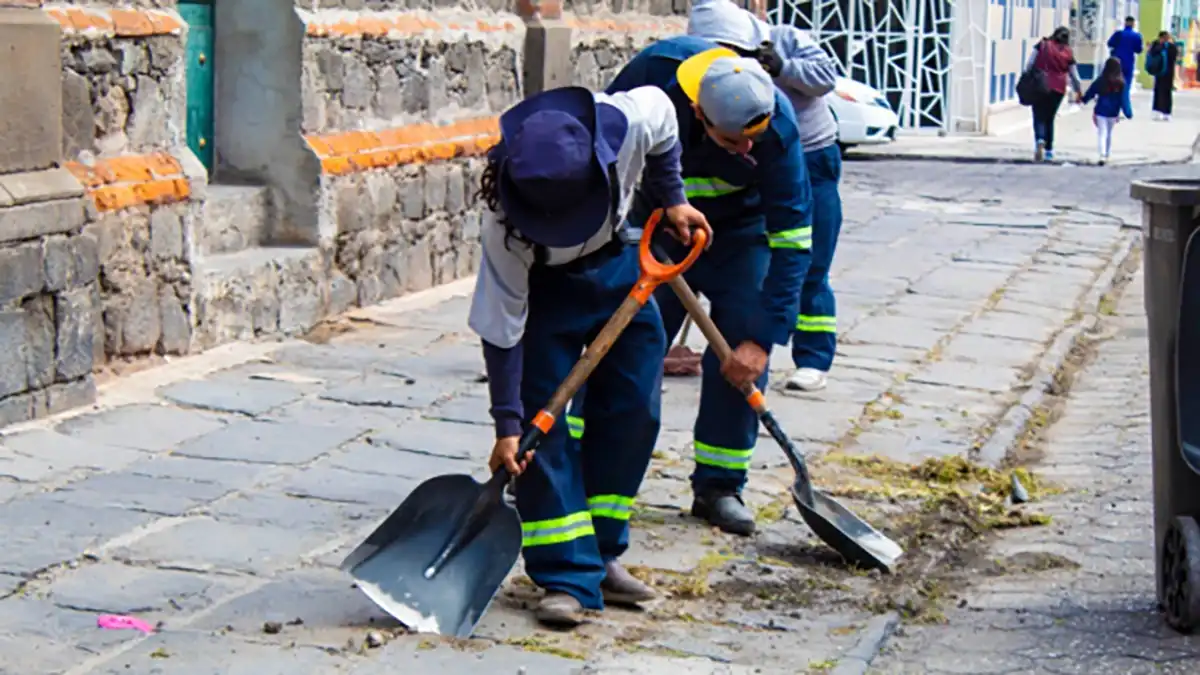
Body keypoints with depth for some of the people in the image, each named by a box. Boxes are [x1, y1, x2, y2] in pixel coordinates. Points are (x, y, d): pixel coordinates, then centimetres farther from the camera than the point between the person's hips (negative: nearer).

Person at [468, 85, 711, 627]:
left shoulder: (631, 120, -35)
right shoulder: (506, 222, -37)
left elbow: (665, 122, -7)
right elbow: (501, 326, -27)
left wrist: (672, 198, 1)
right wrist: (508, 424, -25)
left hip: (619, 262, 4)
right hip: (545, 284, -3)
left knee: (634, 409, 1)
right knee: (542, 422, -14)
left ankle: (602, 555, 12)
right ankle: (568, 578, -10)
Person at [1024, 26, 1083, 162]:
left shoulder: (1042, 45, 1)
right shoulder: (1068, 53, 5)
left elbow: (1029, 64, -3)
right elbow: (1074, 75, 13)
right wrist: (1079, 91, 27)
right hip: (1058, 89, 2)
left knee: (1039, 118, -2)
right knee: (1050, 119, 14)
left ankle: (1040, 140, -31)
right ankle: (1049, 151, 15)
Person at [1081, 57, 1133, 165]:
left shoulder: (1100, 81, -8)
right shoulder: (1121, 83, -9)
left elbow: (1090, 92, 5)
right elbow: (1124, 100, -8)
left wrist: (1083, 99, 25)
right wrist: (1129, 113, -1)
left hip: (1101, 112, -2)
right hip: (1113, 113, 2)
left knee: (1102, 133, -3)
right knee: (1109, 134, 19)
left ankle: (1102, 155, -22)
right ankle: (1106, 155, 26)